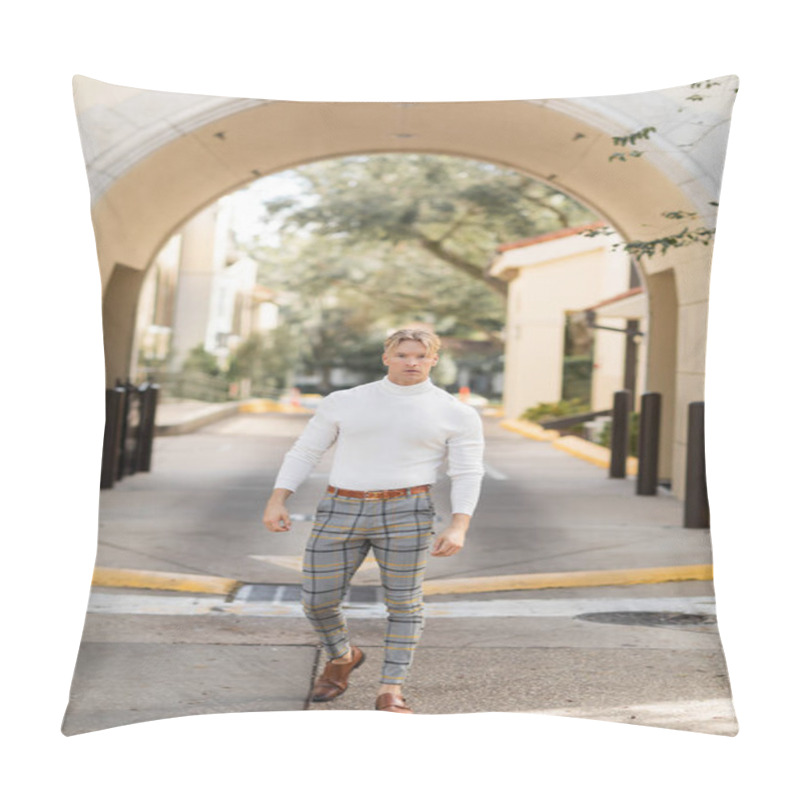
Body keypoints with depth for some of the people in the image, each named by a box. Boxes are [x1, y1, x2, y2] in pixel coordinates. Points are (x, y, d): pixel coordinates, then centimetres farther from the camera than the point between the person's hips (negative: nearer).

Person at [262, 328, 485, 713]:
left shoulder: (458, 415, 2)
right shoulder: (343, 402, 5)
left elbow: (468, 476, 0)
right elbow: (303, 453, 7)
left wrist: (459, 528, -14)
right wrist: (276, 502, -3)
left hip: (405, 513, -1)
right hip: (340, 513, 2)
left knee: (403, 603, -1)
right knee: (317, 602, 3)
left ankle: (390, 691, 13)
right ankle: (342, 656, 31)